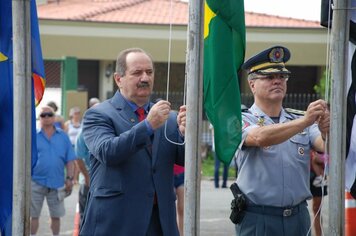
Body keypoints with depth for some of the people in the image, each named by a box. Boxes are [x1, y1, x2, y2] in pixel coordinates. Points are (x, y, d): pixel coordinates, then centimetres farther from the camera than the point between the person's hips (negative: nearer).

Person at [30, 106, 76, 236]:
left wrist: (69, 178, 0)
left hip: (57, 182, 2)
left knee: (56, 216, 10)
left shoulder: (63, 136, 5)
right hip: (36, 182, -2)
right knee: (33, 215, 4)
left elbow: (69, 160, 7)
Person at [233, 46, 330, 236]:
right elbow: (260, 137, -24)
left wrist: (326, 132, -28)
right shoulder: (243, 120, -2)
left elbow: (328, 148, -5)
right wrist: (305, 121, -35)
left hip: (298, 219, 4)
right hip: (258, 220, -4)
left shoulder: (299, 120, 11)